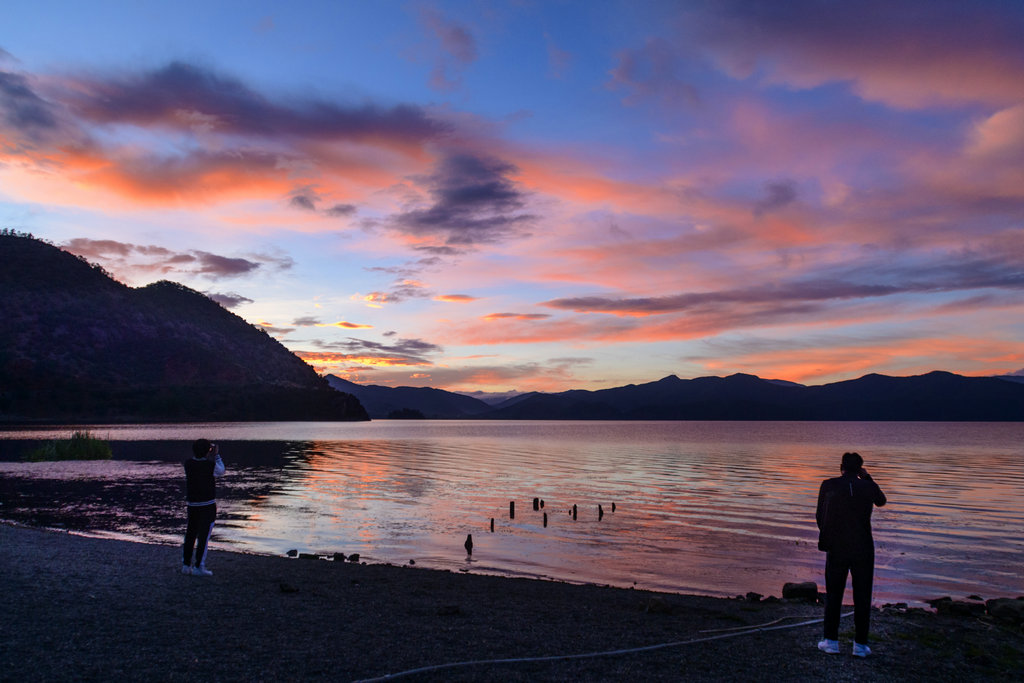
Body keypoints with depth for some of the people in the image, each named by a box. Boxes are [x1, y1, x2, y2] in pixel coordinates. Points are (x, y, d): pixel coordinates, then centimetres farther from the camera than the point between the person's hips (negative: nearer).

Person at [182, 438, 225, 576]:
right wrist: (217, 455, 11)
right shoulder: (211, 465, -15)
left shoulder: (188, 464, -3)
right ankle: (199, 567, 0)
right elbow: (221, 472, 5)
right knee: (204, 536, 0)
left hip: (192, 504, 5)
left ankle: (186, 565, 22)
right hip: (207, 504, -5)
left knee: (190, 534, 15)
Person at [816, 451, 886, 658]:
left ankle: (831, 640, 12)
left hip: (837, 548, 0)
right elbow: (881, 501, 21)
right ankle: (860, 644, 11)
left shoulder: (828, 485, -4)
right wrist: (867, 477, 19)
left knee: (833, 594, 11)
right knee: (862, 596, 8)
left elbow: (820, 516, 3)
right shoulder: (867, 487, -2)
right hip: (863, 548, 0)